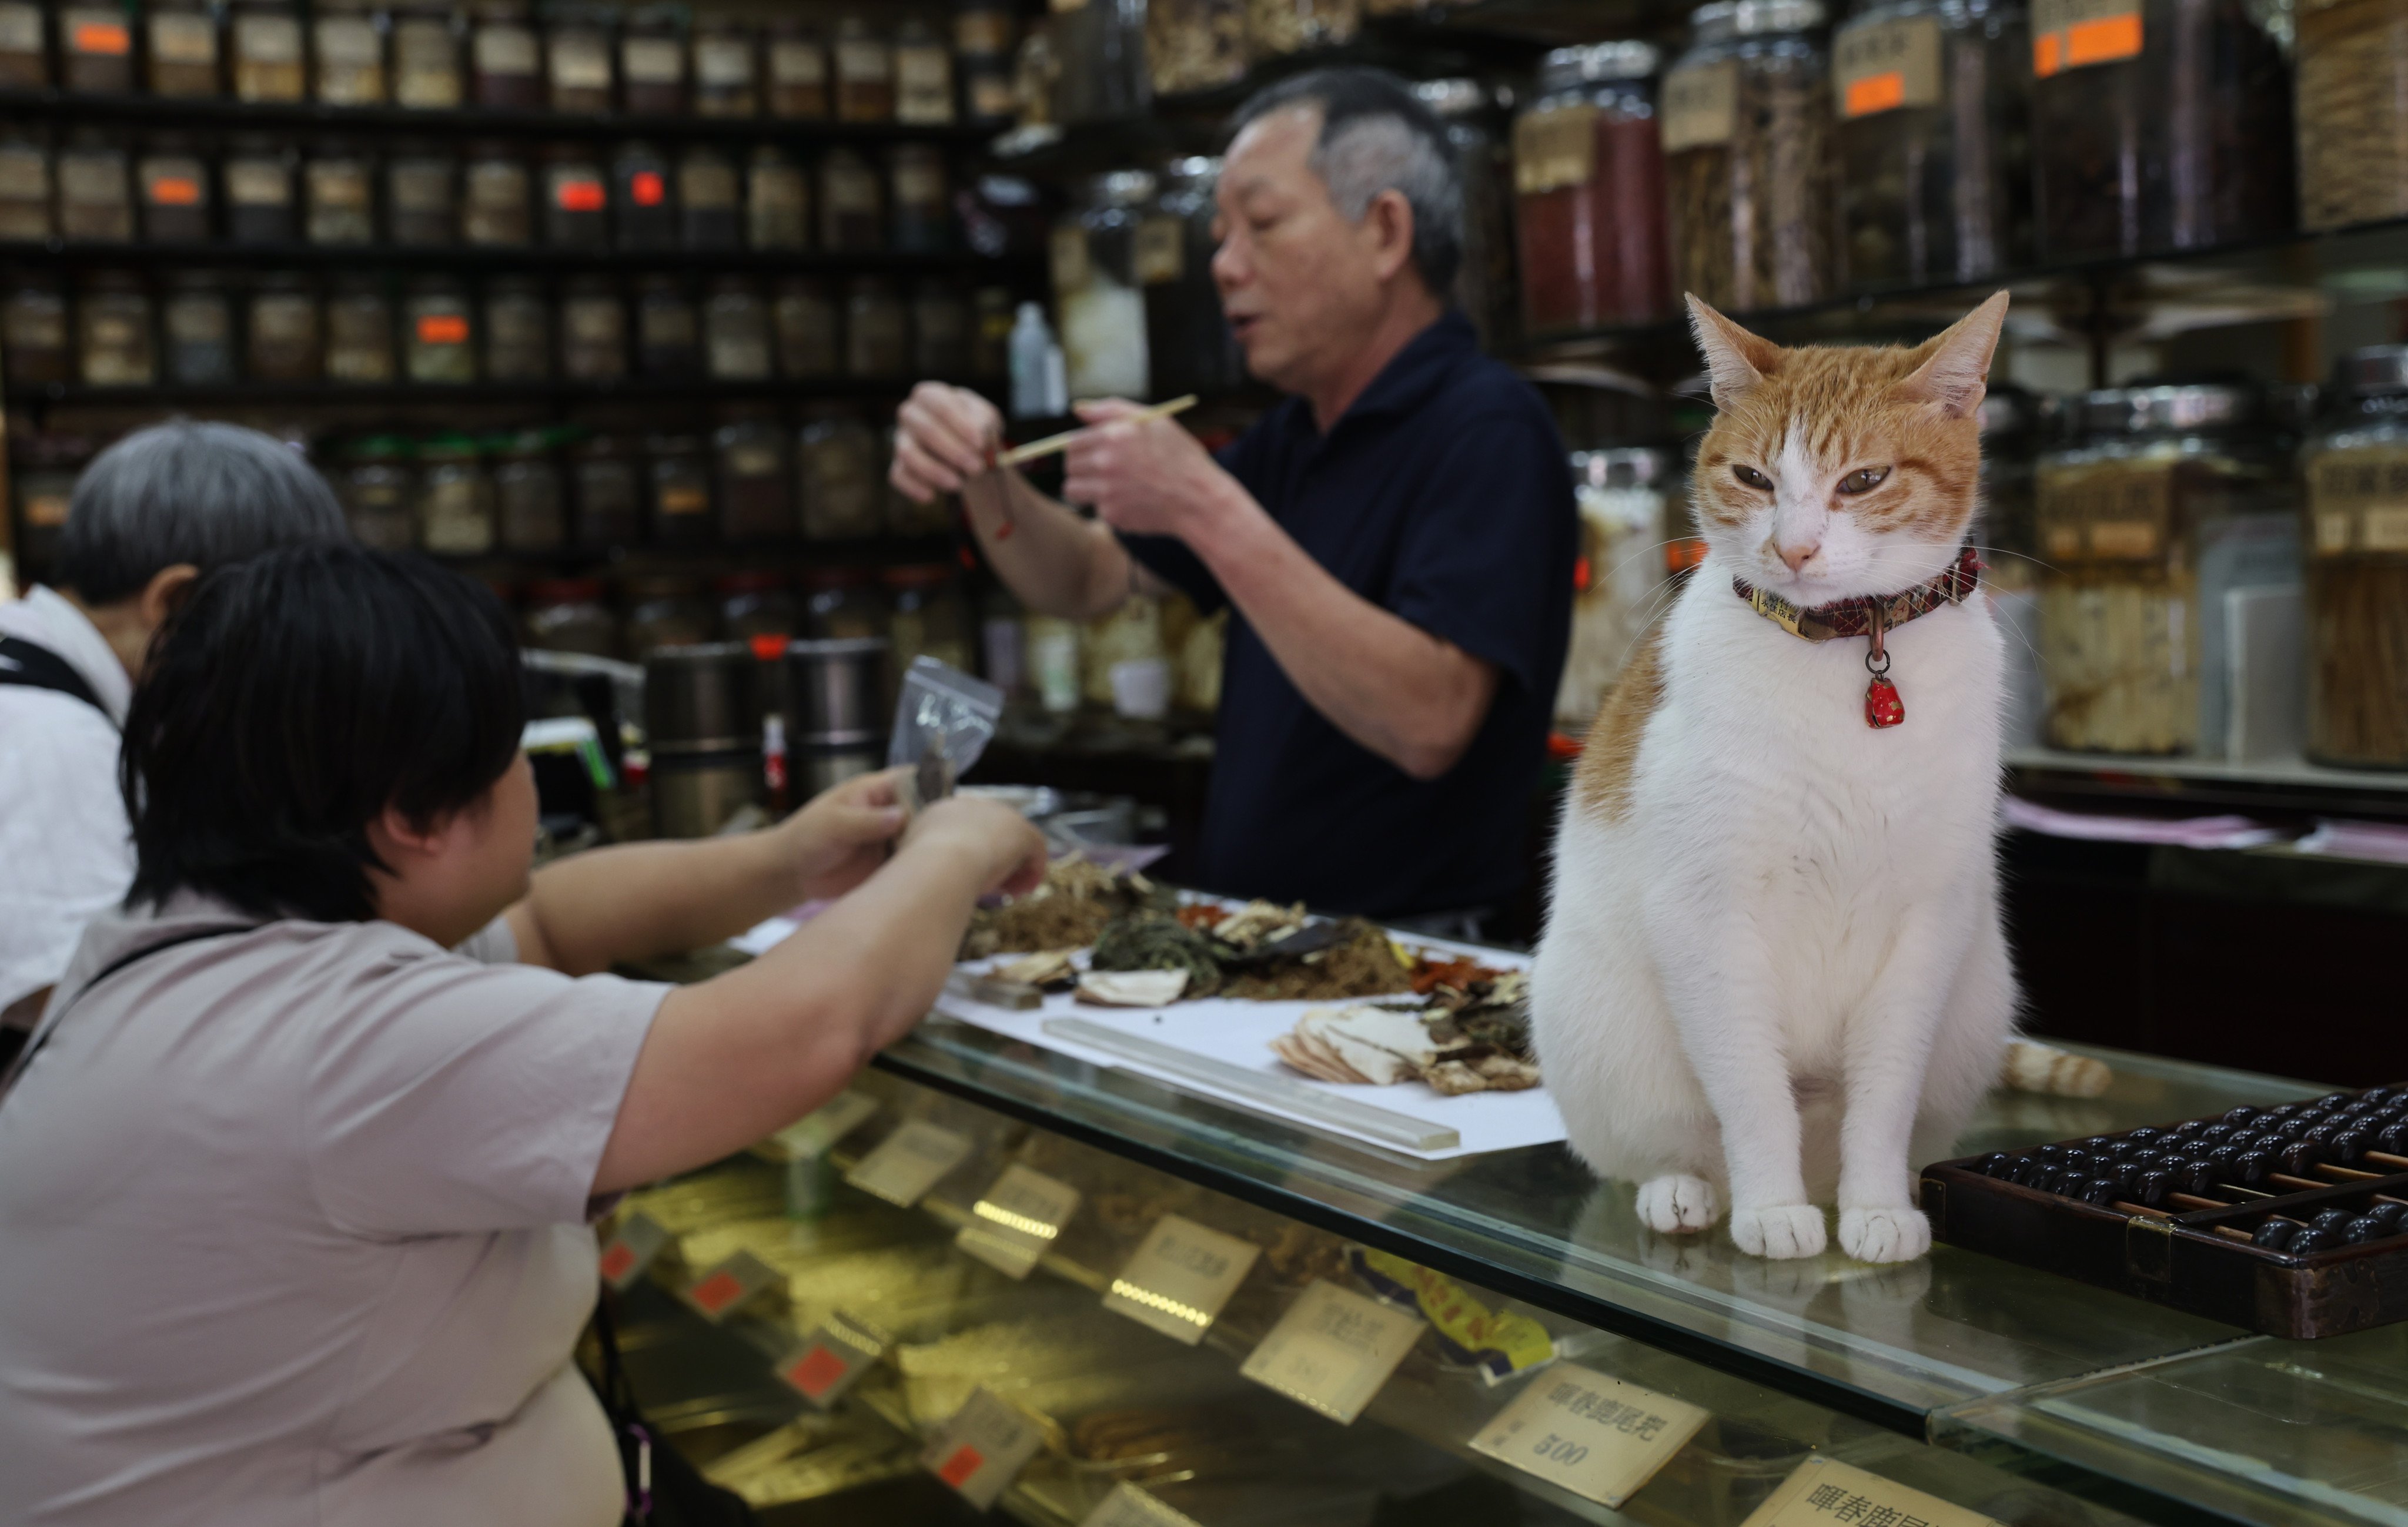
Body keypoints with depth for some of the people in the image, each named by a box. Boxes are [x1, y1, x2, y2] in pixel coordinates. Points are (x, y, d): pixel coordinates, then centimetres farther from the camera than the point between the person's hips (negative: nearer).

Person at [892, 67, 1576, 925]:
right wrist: (982, 479, 2)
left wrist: (1209, 509, -26)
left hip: (1413, 957, -7)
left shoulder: (1487, 430, -13)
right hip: (1246, 937, 7)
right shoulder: (1294, 441, 15)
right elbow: (1090, 581, 23)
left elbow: (1429, 723, -26)